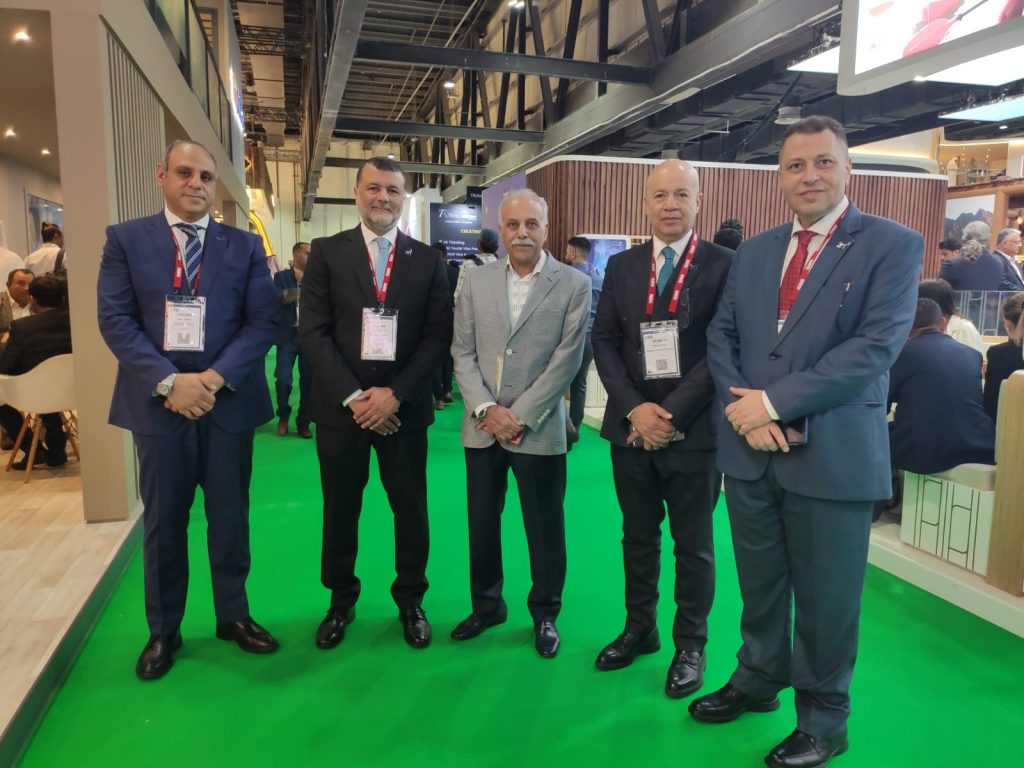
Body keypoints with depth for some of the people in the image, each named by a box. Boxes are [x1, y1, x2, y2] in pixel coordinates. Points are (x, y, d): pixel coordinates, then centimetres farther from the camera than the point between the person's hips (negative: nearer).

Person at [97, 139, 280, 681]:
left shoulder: (245, 246, 6)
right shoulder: (125, 239, 3)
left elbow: (262, 321, -2)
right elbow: (115, 319, -5)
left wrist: (214, 378, -15)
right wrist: (169, 381, -17)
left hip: (228, 400, 1)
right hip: (157, 402, 0)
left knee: (231, 517, 11)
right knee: (162, 524, 10)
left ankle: (233, 616, 29)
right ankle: (163, 631, 27)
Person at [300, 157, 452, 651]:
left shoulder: (427, 259, 4)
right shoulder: (327, 252, 2)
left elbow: (438, 335, -2)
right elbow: (312, 331, -5)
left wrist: (395, 394, -13)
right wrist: (353, 396, -14)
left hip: (404, 407, 1)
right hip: (341, 404, 0)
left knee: (411, 507, 9)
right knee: (340, 508, 12)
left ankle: (410, 600, 29)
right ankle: (341, 600, 31)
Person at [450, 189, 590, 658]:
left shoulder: (574, 285, -4)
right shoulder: (476, 281, 5)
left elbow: (566, 360, -9)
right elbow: (462, 352, 3)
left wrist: (520, 416, -12)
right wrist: (486, 408, -9)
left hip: (539, 429, -3)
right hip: (482, 426, 3)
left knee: (545, 528, 9)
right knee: (482, 523, 14)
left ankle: (545, 613, 30)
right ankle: (486, 605, 35)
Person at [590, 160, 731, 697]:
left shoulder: (724, 265, -5)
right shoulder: (621, 265, 8)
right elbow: (604, 341, 3)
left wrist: (671, 413, -16)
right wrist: (635, 409, -10)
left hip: (694, 428, -3)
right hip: (630, 425, 4)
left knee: (693, 544, 10)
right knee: (638, 536, 17)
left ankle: (690, 644, 28)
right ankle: (639, 629, 35)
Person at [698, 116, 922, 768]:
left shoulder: (893, 245, -5)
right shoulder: (754, 251, 12)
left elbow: (877, 344, -16)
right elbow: (722, 335, 8)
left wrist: (776, 401, -19)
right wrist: (745, 406, -10)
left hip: (833, 455, -4)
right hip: (751, 449, 5)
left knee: (825, 598, 10)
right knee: (759, 584, 19)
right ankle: (758, 681, 41)